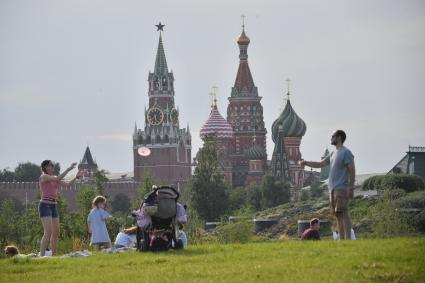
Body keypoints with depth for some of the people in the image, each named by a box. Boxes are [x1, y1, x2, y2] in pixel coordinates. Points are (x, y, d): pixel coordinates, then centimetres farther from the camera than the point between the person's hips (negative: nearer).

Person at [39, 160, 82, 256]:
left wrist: (76, 177, -1)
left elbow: (67, 184, 11)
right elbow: (58, 178, -20)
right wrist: (69, 169, -19)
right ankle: (42, 256, -21)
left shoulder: (54, 178, 16)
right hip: (45, 205, -9)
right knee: (48, 232, -18)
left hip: (53, 206, 9)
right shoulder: (43, 177, -7)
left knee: (56, 232, 10)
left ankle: (54, 255, 17)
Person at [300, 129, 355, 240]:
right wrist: (306, 163, 12)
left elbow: (352, 170, -12)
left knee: (343, 213, -15)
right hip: (333, 189, 9)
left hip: (341, 189, -9)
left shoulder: (346, 152, -7)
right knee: (338, 214, 7)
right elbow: (320, 164, 25)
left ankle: (348, 239, -20)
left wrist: (351, 188, -19)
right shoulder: (333, 154, 20)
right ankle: (342, 239, 7)